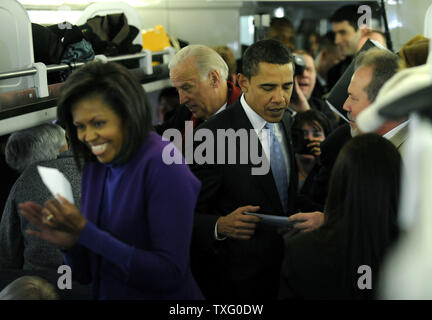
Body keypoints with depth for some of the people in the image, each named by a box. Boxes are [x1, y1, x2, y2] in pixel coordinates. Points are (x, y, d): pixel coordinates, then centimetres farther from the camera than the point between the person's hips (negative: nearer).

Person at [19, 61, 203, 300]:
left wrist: (84, 231, -21)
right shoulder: (94, 167, 1)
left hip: (162, 296, -5)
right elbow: (86, 274, 7)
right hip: (106, 293, 5)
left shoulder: (162, 165, -16)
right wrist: (68, 244, -13)